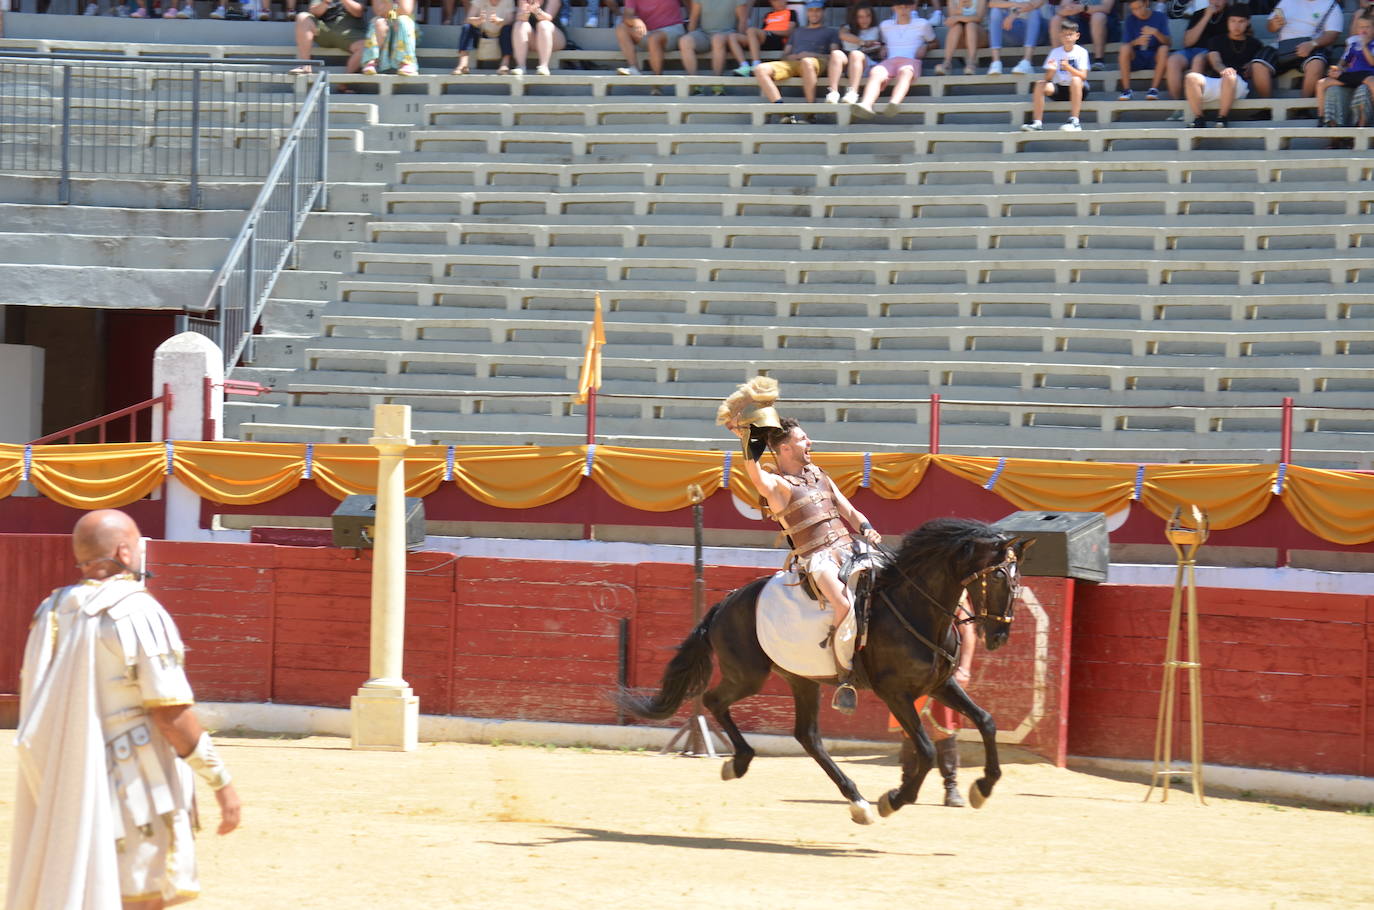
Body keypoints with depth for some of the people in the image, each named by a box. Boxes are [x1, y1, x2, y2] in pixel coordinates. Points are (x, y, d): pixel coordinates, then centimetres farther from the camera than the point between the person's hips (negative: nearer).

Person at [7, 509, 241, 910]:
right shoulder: (138, 613, -13)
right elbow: (172, 714, -16)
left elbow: (34, 711, 14)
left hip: (60, 794, 7)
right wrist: (221, 781, -11)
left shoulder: (51, 612, 9)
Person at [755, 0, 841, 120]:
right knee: (760, 69, -24)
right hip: (791, 63, 4)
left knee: (807, 62, -45)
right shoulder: (798, 32, 37)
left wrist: (812, 55, -8)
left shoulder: (831, 32, 24)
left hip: (817, 62, -4)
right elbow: (784, 55, 29)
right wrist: (791, 57, 3)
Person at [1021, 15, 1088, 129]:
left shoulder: (1081, 52, -5)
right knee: (1040, 85, -21)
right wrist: (1051, 71, -24)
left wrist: (1068, 68, -31)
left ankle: (1074, 121, -39)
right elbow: (1048, 78, -1)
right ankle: (1037, 123, -22)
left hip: (1078, 90, -3)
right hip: (1059, 88, 3)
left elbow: (1083, 76, -15)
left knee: (1075, 80, -36)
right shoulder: (1055, 52, 4)